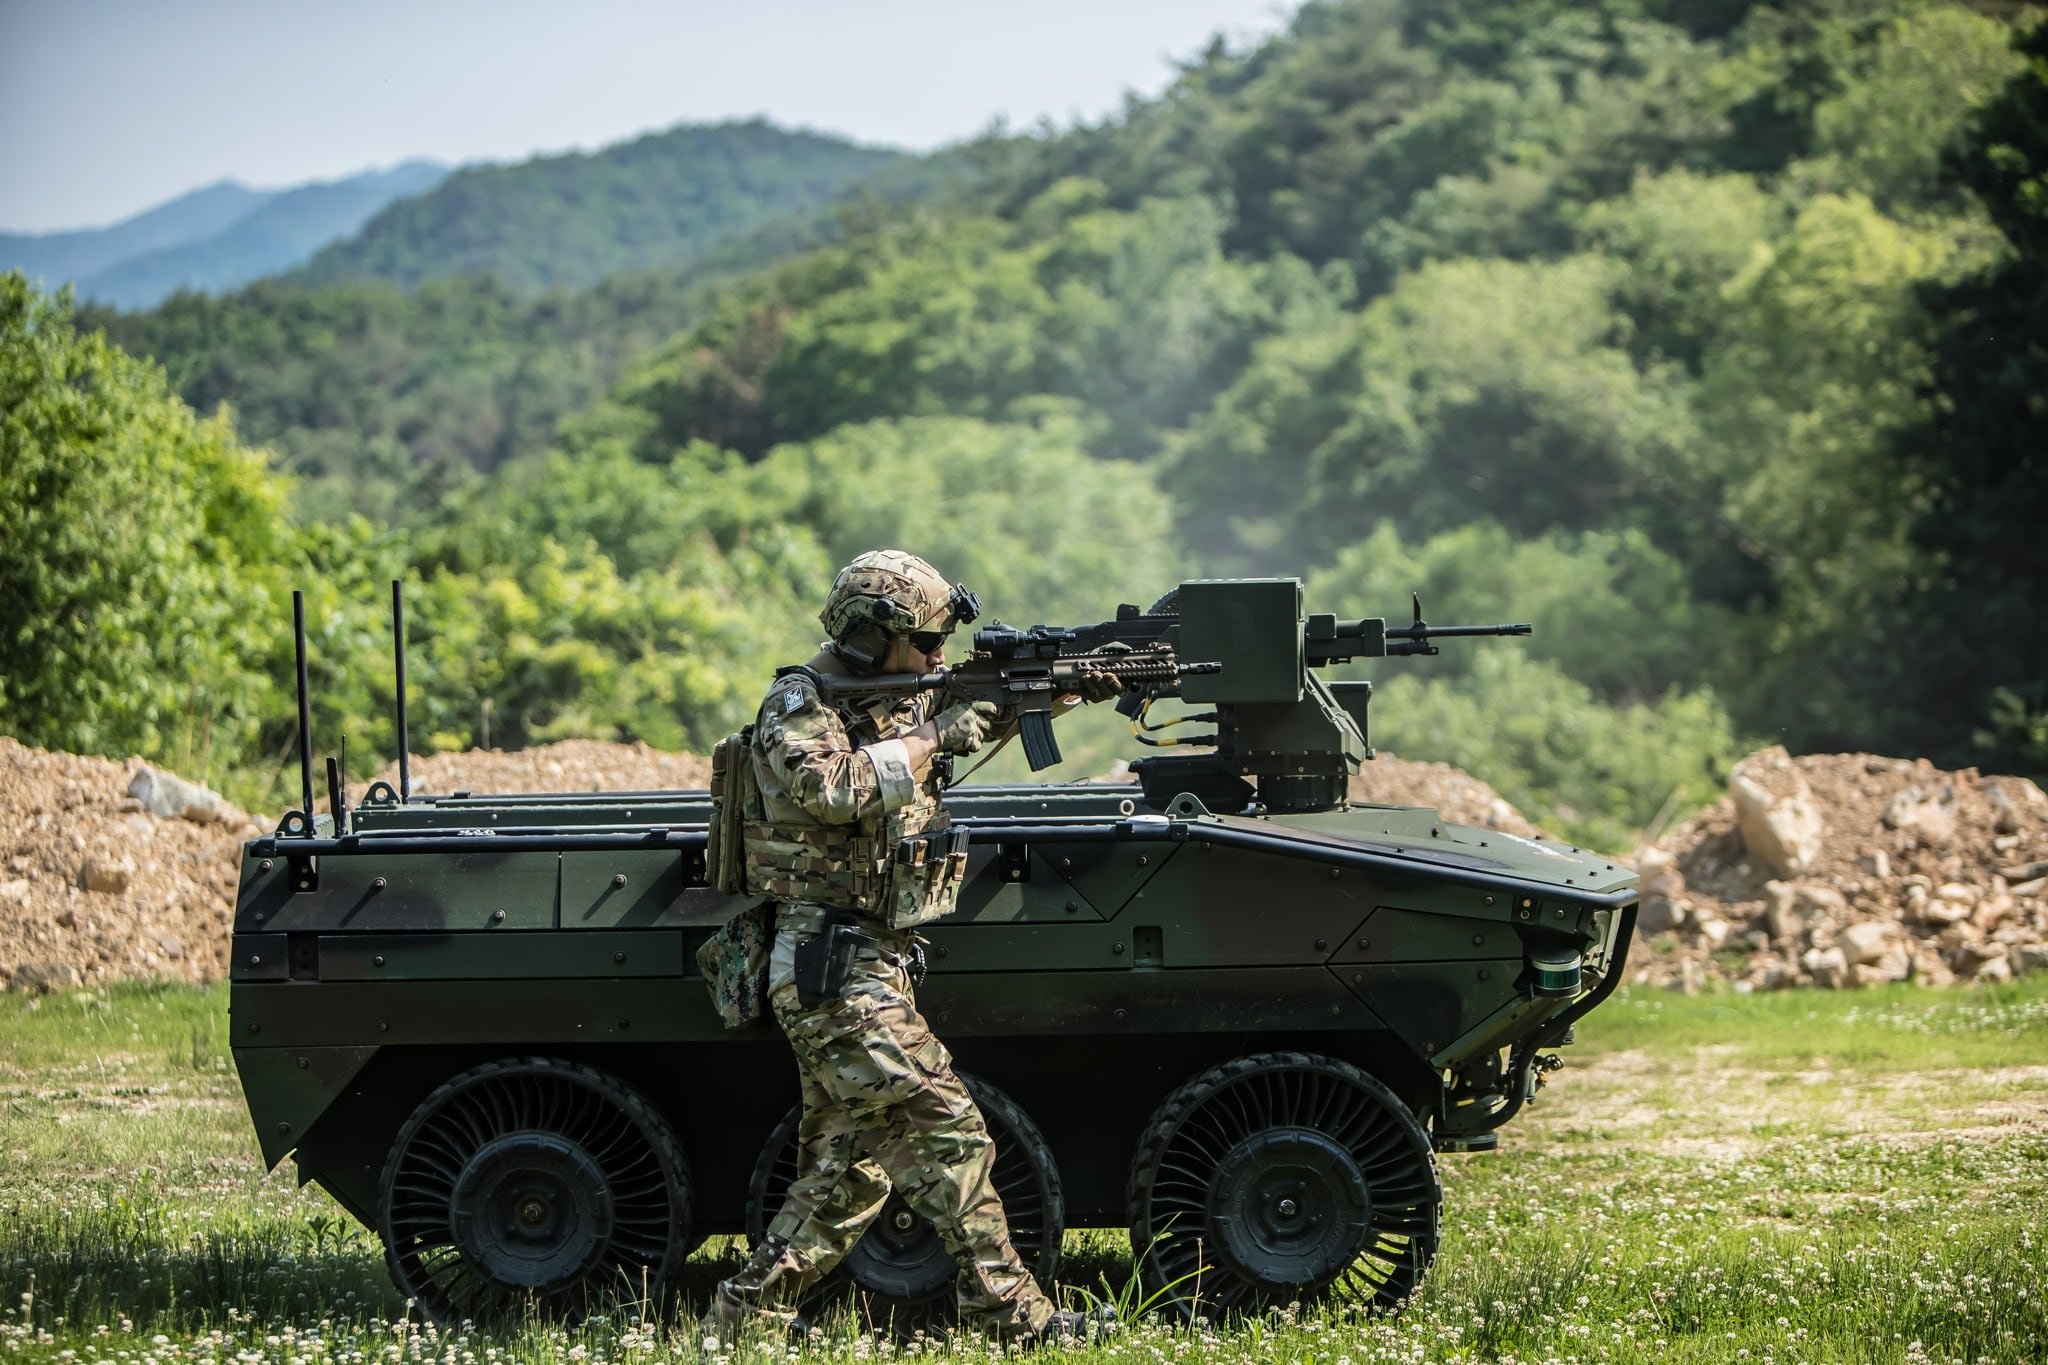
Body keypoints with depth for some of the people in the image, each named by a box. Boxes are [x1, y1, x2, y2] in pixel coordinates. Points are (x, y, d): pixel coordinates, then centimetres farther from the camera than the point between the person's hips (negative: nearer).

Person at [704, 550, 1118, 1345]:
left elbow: (989, 715, 28)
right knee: (944, 1128, -14)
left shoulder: (898, 697, 14)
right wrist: (929, 739, -18)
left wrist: (1076, 689, 13)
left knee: (849, 1163, 11)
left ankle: (748, 1311, 15)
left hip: (874, 966, 9)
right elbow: (831, 788, -28)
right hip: (831, 971, -9)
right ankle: (1004, 1308, -13)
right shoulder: (797, 706, -10)